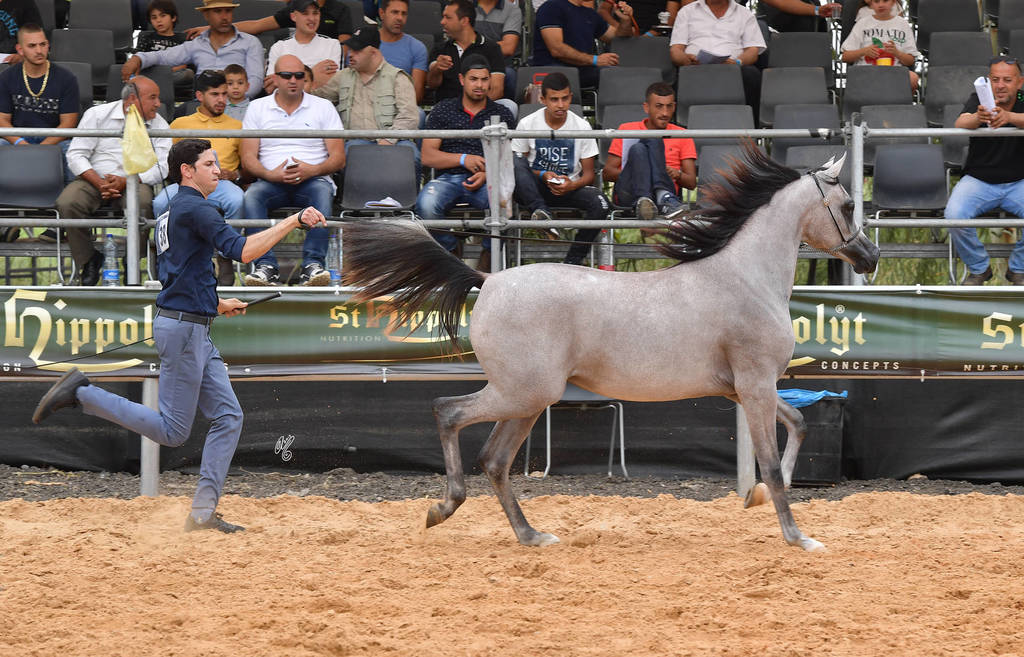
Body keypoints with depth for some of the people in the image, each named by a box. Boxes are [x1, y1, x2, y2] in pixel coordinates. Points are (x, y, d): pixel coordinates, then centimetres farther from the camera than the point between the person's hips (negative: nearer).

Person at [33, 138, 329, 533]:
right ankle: (81, 394, -2)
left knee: (228, 417, 5)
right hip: (182, 328, -10)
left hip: (197, 332, 10)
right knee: (172, 431, -7)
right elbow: (242, 250, -24)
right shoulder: (194, 208, -12)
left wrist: (215, 305, 27)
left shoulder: (173, 212, 19)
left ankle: (203, 513, 2)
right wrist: (294, 221, -23)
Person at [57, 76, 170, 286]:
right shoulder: (97, 115, 1)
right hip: (93, 179, 0)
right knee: (67, 203, -30)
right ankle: (88, 261, -11)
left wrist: (125, 181, -19)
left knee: (142, 203, -35)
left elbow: (161, 167, -4)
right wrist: (99, 184, -18)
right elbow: (76, 155, -3)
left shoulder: (158, 125, 6)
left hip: (135, 183, 0)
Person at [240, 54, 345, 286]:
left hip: (312, 179, -1)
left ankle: (313, 264, -47)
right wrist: (271, 175, -14)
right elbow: (248, 158, 6)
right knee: (251, 196, -33)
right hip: (271, 180, 1)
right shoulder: (257, 108, 14)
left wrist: (312, 170, -15)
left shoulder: (323, 107, 12)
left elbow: (338, 158, 5)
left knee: (322, 192, -36)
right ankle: (265, 265, -44)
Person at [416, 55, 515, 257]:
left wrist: (487, 175, -12)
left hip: (488, 181, 0)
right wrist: (463, 159, -7)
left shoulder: (502, 114, 16)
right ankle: (451, 251, -7)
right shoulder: (443, 110, 15)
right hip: (448, 178, 0)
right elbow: (428, 157, 8)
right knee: (426, 204, -34)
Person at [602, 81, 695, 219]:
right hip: (627, 194, 0)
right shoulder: (627, 129, 19)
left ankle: (665, 200, -53)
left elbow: (692, 183, 15)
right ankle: (643, 201, -59)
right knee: (638, 149, -30)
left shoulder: (682, 136, 20)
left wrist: (677, 175, -9)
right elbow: (607, 173, 13)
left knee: (653, 141, -25)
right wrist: (636, 171, -7)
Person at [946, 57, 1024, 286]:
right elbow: (961, 123, -25)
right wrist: (978, 118, -49)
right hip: (978, 180, 0)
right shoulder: (978, 100, -4)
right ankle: (978, 268, -1)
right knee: (954, 215, -28)